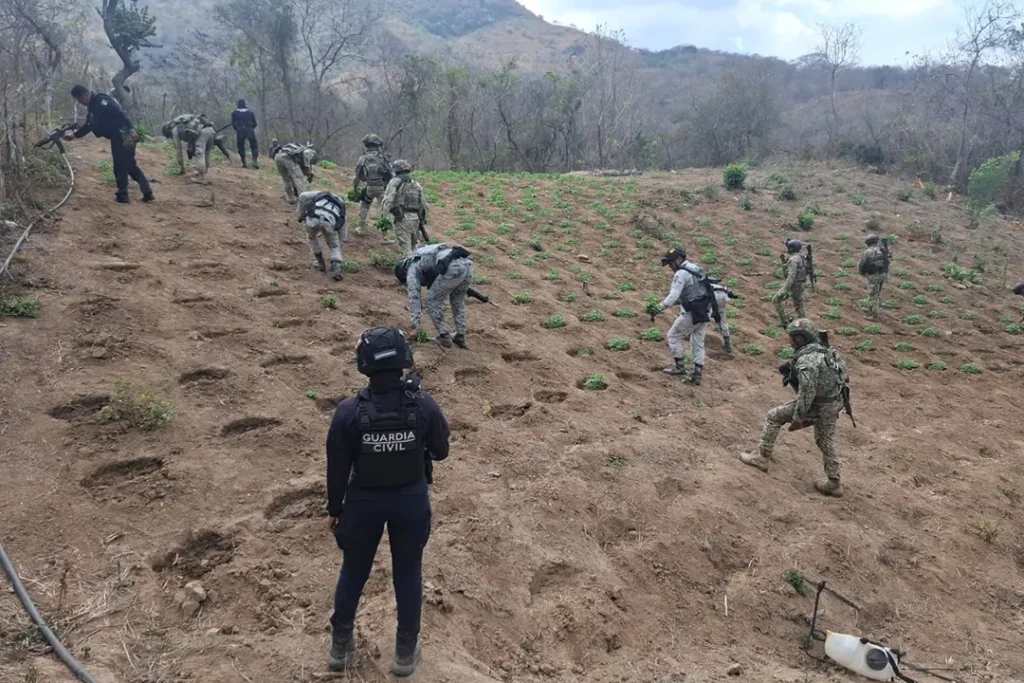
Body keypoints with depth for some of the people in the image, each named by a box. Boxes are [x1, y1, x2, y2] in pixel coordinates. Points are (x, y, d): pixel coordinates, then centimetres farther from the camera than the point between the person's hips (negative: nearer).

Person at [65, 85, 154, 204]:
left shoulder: (101, 100, -12)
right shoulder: (92, 107, 18)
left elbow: (119, 114, -21)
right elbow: (88, 126, 20)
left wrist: (129, 131, -27)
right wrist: (74, 134, 11)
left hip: (124, 135, -10)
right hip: (117, 137, 10)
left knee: (120, 166, -2)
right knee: (130, 165, 12)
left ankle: (122, 195, 6)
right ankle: (148, 192, 13)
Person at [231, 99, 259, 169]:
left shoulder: (234, 112, 12)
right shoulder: (250, 111, 15)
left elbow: (233, 124, 7)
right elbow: (254, 123, 11)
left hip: (240, 130, 0)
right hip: (250, 130, 0)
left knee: (241, 147, 8)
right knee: (254, 146, 6)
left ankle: (244, 163, 2)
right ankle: (255, 161, -14)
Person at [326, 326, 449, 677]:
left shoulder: (349, 412, -21)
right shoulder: (423, 405, -20)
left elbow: (337, 469, -10)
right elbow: (441, 451, -3)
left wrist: (335, 509, 7)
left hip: (364, 502, 0)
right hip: (411, 501, 0)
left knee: (353, 571, 23)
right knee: (408, 574, 19)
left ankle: (341, 645, 42)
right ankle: (406, 652, 34)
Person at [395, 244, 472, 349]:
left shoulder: (412, 270, 17)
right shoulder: (424, 258, 41)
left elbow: (414, 298, 12)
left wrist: (415, 328, 13)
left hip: (452, 268, -8)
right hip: (466, 264, 8)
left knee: (432, 302, 12)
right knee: (458, 301, 29)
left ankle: (444, 337, 16)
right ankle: (461, 337, 29)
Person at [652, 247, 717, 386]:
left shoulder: (681, 274, -14)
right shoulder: (697, 269, 14)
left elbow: (673, 296, -23)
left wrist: (659, 308, -21)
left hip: (691, 313, -8)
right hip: (705, 312, 8)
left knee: (674, 336, 10)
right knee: (698, 343, 13)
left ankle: (680, 367, 12)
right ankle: (697, 375, 14)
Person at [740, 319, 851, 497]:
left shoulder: (807, 360, -25)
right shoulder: (826, 349, 3)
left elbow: (807, 393, -29)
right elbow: (843, 368, 15)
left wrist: (798, 418, -22)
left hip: (817, 406, -9)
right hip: (833, 403, 9)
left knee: (773, 416, 5)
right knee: (826, 441, 23)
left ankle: (762, 458, 11)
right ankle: (834, 484, 32)